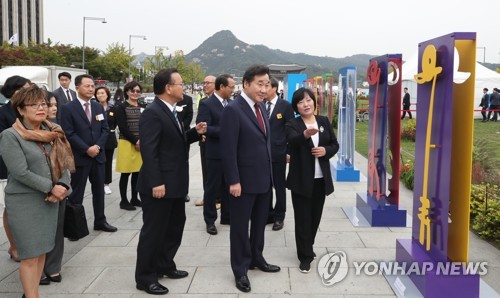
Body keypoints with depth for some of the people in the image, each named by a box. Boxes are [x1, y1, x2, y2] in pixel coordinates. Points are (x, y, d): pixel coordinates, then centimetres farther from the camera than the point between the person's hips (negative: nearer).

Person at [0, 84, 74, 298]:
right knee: (30, 254, 0)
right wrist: (51, 188, -15)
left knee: (42, 251, 12)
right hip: (24, 202, -6)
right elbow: (21, 172, -18)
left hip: (50, 200, 6)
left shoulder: (52, 131, 6)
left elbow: (64, 162, 6)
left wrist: (62, 186, -11)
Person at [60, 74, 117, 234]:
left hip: (98, 155, 6)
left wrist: (98, 146, -9)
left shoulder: (99, 107, 10)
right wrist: (87, 149, -17)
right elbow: (69, 134, -13)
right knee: (77, 193, 3)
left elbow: (105, 130, 7)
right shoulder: (68, 108, -8)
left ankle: (100, 221, 25)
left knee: (99, 190, 13)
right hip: (79, 157, -5)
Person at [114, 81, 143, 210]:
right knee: (126, 173, 0)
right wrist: (135, 141, -14)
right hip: (127, 143, -5)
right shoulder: (121, 108, -4)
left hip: (141, 144, 5)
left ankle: (134, 198, 20)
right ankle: (124, 201, 8)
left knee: (137, 173, 9)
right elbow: (123, 128, -11)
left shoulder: (142, 108, 13)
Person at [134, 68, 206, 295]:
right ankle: (145, 277, 15)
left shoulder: (170, 112, 12)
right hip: (160, 185, -10)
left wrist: (195, 132, 3)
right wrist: (156, 183, -27)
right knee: (153, 231, 2)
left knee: (174, 227, 20)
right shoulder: (152, 113, -18)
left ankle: (164, 265, 36)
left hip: (175, 183, 10)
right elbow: (148, 151, -23)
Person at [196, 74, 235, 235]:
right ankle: (210, 220, 16)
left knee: (228, 186, 15)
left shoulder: (231, 103, 9)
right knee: (212, 187, 5)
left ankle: (227, 216, 28)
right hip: (215, 153, -6)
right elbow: (204, 128, -20)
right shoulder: (207, 104, -12)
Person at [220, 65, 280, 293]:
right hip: (244, 180, -8)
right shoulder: (233, 110, -16)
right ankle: (240, 270, 22)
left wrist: (269, 172, 11)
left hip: (264, 178, 8)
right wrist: (233, 181, -20)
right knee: (240, 226, 8)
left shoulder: (260, 108, 9)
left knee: (260, 223, 20)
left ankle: (256, 259, 38)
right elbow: (228, 149, -19)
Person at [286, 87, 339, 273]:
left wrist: (326, 150, -13)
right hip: (301, 179, -4)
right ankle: (305, 256, 12)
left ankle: (307, 248, 36)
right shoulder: (292, 124, -8)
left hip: (321, 178, 4)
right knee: (303, 218, 2)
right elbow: (293, 140, -30)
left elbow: (335, 145, 10)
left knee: (315, 216, 15)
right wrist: (306, 134, -51)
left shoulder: (324, 121, 6)